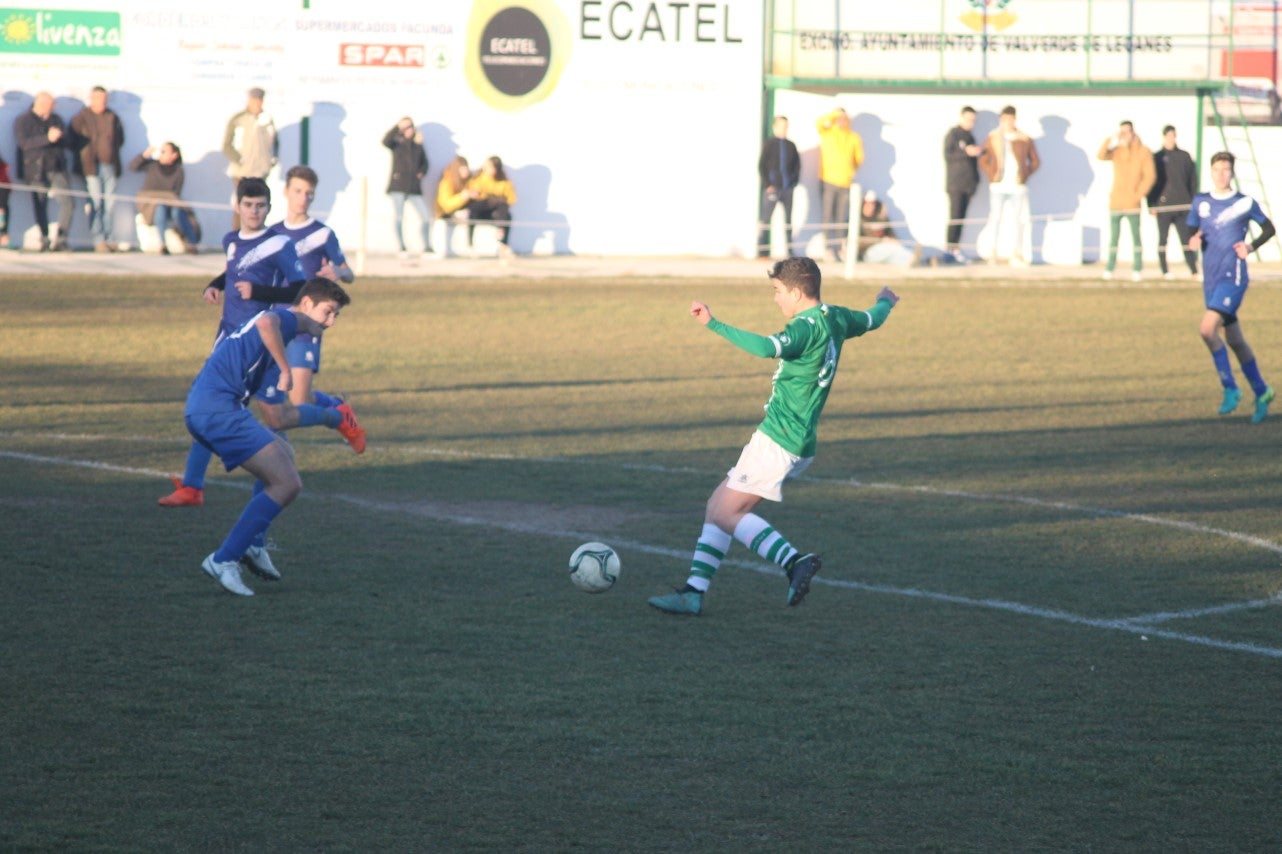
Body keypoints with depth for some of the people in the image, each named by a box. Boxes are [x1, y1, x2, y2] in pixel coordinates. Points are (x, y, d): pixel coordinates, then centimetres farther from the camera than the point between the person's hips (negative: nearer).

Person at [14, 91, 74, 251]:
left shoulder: (56, 119, 16)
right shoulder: (23, 122, 2)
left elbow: (67, 141, 11)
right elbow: (24, 143, -14)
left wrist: (58, 137, -12)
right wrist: (47, 139, -23)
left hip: (57, 169, 3)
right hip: (36, 170, -3)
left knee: (66, 202, -13)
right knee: (40, 206, 1)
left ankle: (61, 238, -11)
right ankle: (44, 239, 13)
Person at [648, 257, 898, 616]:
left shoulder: (807, 328, -18)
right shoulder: (835, 319, 11)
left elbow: (766, 347, -38)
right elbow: (871, 320, 33)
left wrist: (713, 323, -37)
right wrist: (885, 301, 56)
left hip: (778, 441, -10)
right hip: (797, 442, 10)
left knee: (725, 513, -9)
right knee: (720, 504, 11)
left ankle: (794, 561, -17)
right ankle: (694, 592, 8)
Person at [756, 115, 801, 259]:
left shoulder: (791, 145, 9)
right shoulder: (769, 144, 0)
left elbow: (797, 165, 16)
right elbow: (761, 166, -2)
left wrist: (795, 181, 3)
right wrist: (767, 184, -9)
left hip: (788, 188, 4)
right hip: (772, 188, -4)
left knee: (788, 219, 7)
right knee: (765, 218, -6)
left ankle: (789, 251, 13)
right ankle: (762, 251, -3)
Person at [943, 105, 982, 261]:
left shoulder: (970, 137, 17)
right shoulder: (952, 135, -3)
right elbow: (947, 155, -13)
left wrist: (976, 179, 10)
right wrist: (966, 152, -21)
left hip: (968, 183, 6)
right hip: (955, 183, -6)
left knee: (961, 217, 2)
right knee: (954, 216, -11)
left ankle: (954, 246, 2)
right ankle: (951, 247, -11)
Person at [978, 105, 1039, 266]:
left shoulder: (1024, 140, 5)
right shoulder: (992, 139, 5)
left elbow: (1035, 161, 12)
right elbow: (983, 161, 10)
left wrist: (1025, 174, -1)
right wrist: (992, 175, -3)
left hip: (1018, 186, 1)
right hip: (998, 186, -1)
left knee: (1018, 219, 2)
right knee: (996, 218, -5)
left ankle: (1017, 254, 8)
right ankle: (992, 253, 0)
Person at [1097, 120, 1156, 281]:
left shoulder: (1143, 152, -1)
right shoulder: (1117, 150, 7)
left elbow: (1149, 176, -4)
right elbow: (1101, 156, -11)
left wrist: (1139, 195, -10)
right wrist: (1111, 139, -18)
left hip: (1132, 203, -3)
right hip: (1115, 202, 3)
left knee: (1135, 236, -1)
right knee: (1113, 236, 4)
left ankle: (1137, 269, 3)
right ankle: (1109, 269, 6)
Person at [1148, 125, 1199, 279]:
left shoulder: (1184, 156, 8)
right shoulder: (1157, 158, 2)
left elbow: (1193, 180, 11)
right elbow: (1151, 182, 1)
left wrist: (1193, 201, 4)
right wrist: (1151, 204, -6)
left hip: (1182, 204, 2)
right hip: (1163, 205, -2)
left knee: (1186, 238, 0)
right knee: (1163, 239, 3)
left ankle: (1194, 271, -2)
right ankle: (1165, 271, 10)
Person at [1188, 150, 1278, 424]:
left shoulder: (1245, 203, -2)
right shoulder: (1201, 202, 9)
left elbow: (1269, 229, 8)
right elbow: (1192, 233, 15)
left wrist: (1251, 246, -8)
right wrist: (1193, 241, -8)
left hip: (1233, 276, -5)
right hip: (1210, 279, 5)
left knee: (1208, 329, -21)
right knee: (1234, 340, 11)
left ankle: (1230, 388, -9)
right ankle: (1261, 392, 25)